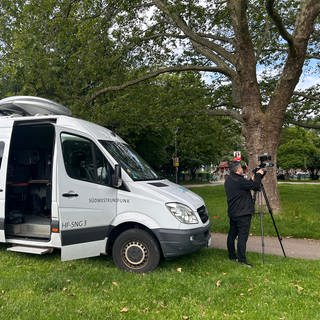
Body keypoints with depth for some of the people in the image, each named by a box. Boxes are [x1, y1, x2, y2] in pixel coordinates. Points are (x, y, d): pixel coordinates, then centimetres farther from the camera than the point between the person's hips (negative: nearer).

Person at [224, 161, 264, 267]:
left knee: (232, 234, 14)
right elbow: (255, 185, -16)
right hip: (243, 214, -10)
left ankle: (232, 256, 25)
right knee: (242, 236, -7)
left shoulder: (228, 180, 10)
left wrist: (253, 179, 12)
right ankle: (242, 259, -7)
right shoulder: (239, 181, -20)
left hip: (233, 213, 10)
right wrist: (258, 175, -1)